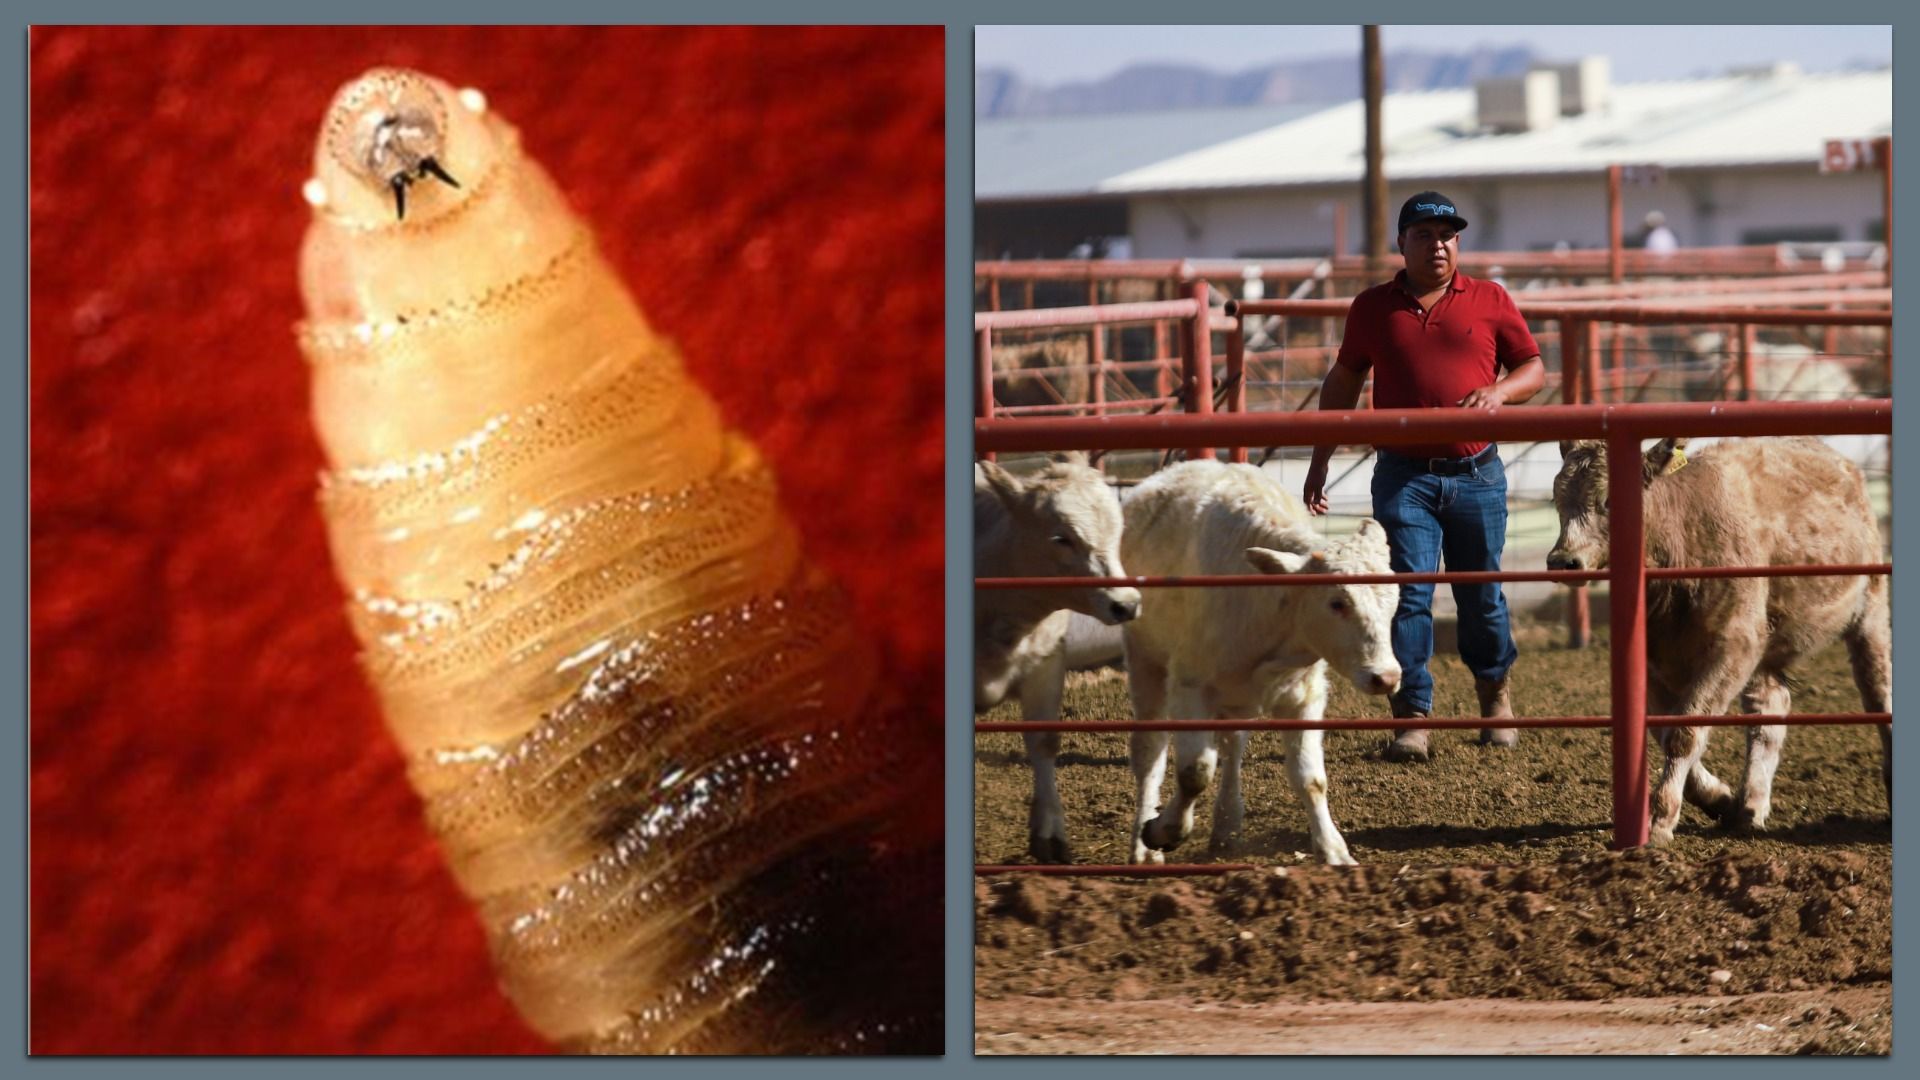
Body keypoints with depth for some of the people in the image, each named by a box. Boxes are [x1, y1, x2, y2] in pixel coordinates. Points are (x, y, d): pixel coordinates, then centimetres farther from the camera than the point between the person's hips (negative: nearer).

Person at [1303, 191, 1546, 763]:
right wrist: (1320, 462, 14)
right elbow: (1343, 382, 16)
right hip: (1404, 475, 0)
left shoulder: (1490, 302, 5)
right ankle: (1412, 719, -6)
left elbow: (1534, 369, 10)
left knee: (1482, 596, 10)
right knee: (1408, 595, -9)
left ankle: (1494, 690, 35)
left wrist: (1499, 391, -13)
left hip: (1476, 475, 1)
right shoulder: (1374, 308, 7)